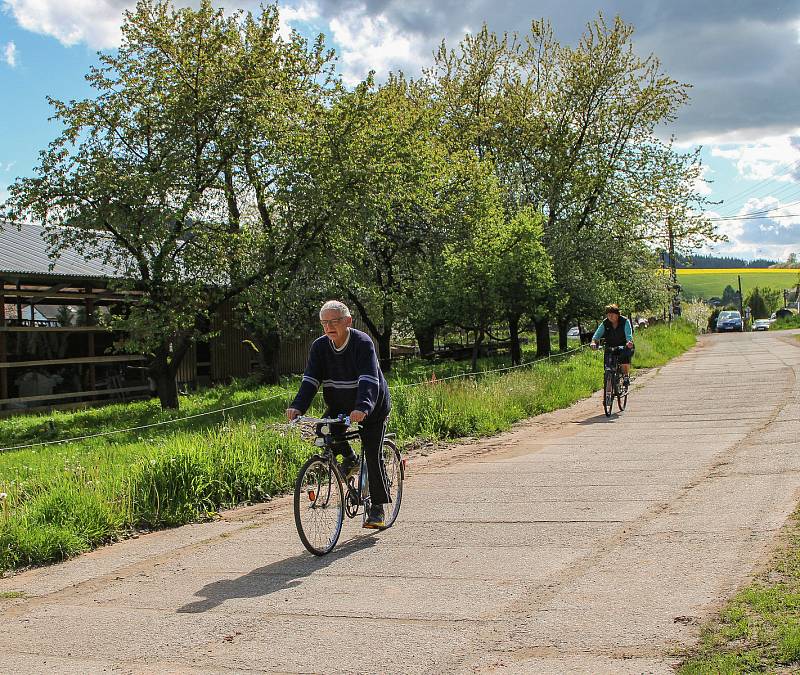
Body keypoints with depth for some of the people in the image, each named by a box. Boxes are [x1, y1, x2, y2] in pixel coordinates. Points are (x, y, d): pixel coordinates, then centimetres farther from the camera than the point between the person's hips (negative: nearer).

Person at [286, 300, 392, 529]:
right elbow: (310, 380, -13)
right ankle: (349, 458, 7)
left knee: (373, 456, -6)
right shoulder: (319, 346, -7)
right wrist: (298, 406, -30)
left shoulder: (363, 343, -22)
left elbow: (369, 379, -34)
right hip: (340, 406, 5)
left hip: (371, 408, -4)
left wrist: (362, 408, -50)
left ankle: (377, 507, 9)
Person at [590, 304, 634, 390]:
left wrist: (629, 342, -52)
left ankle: (626, 376, -11)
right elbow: (597, 334, -18)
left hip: (624, 346, -3)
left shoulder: (625, 321, -17)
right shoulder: (605, 323, -10)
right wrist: (593, 342, -40)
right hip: (611, 347, 3)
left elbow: (629, 334, -30)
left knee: (625, 357, -32)